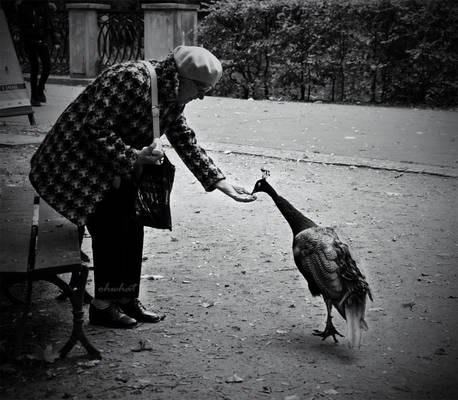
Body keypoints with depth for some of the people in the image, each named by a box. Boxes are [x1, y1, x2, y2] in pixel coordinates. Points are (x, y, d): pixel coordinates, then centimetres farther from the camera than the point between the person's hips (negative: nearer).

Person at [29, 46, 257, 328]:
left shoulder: (172, 97, -1)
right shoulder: (130, 79, -29)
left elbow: (186, 141, 6)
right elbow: (94, 130, -31)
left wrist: (220, 182, 1)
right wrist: (133, 157, -28)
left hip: (118, 170, 9)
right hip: (79, 164, -9)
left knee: (132, 228, 6)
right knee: (111, 229, -10)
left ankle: (127, 299, 18)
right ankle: (102, 306, 4)